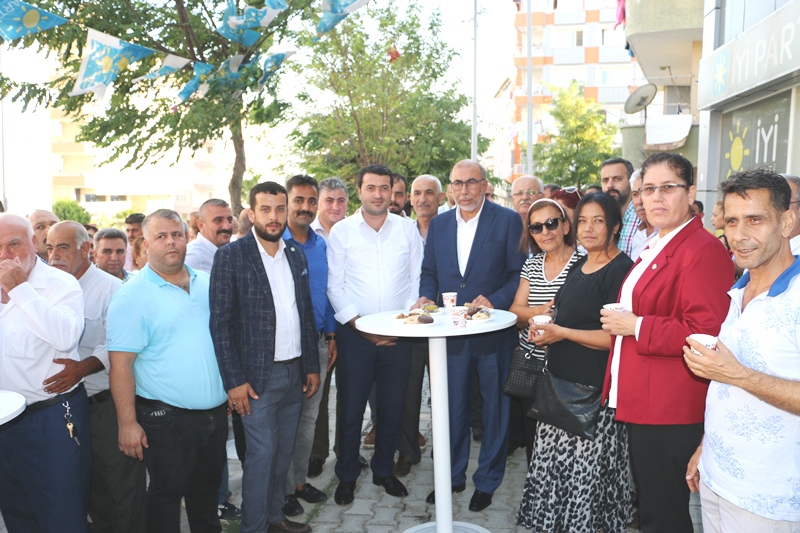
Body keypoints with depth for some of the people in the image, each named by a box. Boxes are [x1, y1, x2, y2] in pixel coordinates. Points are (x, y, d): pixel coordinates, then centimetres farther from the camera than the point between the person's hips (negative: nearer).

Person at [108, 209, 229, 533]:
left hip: (216, 412, 6)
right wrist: (128, 423, -17)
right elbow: (120, 364, -14)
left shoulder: (207, 284, 6)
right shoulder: (132, 297, -11)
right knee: (166, 494, 10)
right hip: (167, 418, -5)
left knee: (208, 488, 21)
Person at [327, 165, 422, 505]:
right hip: (355, 333, -2)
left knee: (392, 408, 11)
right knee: (350, 409, 6)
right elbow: (334, 286, -3)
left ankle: (384, 470, 31)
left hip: (399, 334, 2)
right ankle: (347, 475, 25)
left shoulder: (407, 229, 4)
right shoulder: (341, 231, -1)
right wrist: (359, 325, -10)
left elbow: (417, 279, 5)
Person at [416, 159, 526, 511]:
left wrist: (495, 301, -22)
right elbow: (429, 273, 13)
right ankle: (453, 475, 33)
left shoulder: (508, 221, -6)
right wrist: (426, 297, -6)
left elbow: (519, 274, -8)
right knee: (452, 407, 15)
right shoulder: (438, 225, 7)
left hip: (494, 333, -3)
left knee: (494, 407, 11)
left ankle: (487, 481, 28)